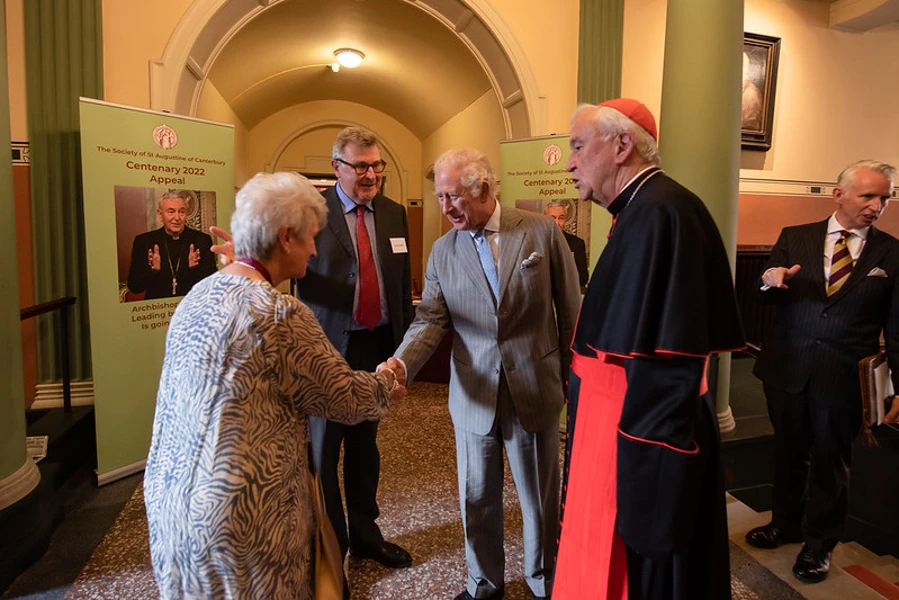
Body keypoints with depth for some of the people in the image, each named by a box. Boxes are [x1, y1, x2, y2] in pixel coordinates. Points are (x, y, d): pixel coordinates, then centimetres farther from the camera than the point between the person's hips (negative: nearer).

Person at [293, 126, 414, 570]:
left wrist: (405, 342, 10)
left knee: (364, 443, 19)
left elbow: (403, 281, 11)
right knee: (324, 448, 9)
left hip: (379, 345, 5)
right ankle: (329, 544, 29)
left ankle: (364, 533, 37)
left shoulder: (393, 214, 7)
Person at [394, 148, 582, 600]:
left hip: (534, 391, -1)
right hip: (474, 396, 2)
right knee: (477, 499, 16)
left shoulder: (542, 232, -6)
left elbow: (570, 312, -2)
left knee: (540, 498, 16)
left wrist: (574, 377, 2)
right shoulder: (442, 250, 1)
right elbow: (431, 320, -4)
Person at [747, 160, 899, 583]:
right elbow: (768, 296, 2)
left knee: (830, 462, 12)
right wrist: (770, 279, -22)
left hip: (844, 378, -1)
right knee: (788, 452, 16)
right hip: (787, 368, 2)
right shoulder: (794, 238, 3)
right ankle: (786, 523, 38)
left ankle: (820, 544, 32)